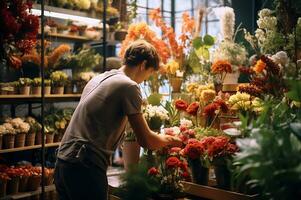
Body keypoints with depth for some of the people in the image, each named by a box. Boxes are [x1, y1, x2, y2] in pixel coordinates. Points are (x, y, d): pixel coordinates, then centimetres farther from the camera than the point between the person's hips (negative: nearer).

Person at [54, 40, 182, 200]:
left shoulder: (98, 79, 16)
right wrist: (169, 140, 12)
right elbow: (146, 141, -10)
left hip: (62, 163, 9)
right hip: (85, 168, -8)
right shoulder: (129, 86, -9)